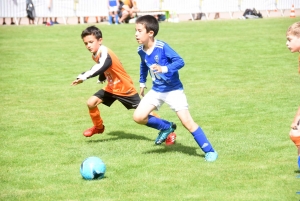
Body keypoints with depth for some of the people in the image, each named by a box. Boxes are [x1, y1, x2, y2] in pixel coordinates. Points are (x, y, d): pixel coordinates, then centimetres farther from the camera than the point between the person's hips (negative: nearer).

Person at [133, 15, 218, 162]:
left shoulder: (162, 47, -23)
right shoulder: (141, 50, -4)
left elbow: (180, 61, -26)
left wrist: (164, 69, -39)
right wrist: (142, 83, 21)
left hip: (173, 90, -6)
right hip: (156, 90, 6)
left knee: (187, 122, -12)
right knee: (138, 117, -6)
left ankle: (210, 151, -1)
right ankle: (166, 127, 18)